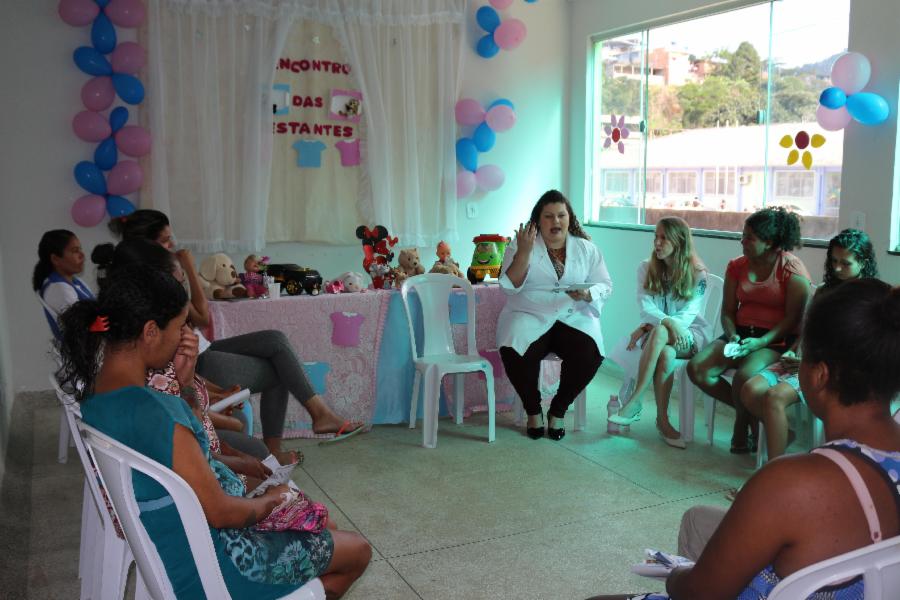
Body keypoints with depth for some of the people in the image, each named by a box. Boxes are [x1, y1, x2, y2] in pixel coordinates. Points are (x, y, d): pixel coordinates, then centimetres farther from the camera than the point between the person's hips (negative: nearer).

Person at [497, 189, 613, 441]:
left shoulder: (586, 248, 10)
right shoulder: (521, 245, 5)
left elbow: (605, 286, 6)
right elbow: (510, 286, -4)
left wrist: (587, 295, -16)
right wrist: (524, 252, -16)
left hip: (574, 317, 2)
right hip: (530, 316, -1)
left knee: (590, 353, -29)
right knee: (515, 351, -33)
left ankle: (558, 409, -2)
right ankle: (533, 410, -4)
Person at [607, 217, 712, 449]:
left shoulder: (697, 273, -3)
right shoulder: (646, 269, 4)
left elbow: (688, 314, -11)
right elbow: (646, 308, -7)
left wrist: (649, 327, -22)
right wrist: (669, 322, -28)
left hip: (691, 334, -2)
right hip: (654, 333, 2)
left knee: (660, 333, -38)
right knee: (665, 354, -37)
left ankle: (632, 404, -36)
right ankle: (663, 420, -32)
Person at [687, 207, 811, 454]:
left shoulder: (791, 268, -8)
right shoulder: (737, 266, 8)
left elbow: (794, 317, -11)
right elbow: (728, 311, 11)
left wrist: (761, 342, -23)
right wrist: (732, 336, -10)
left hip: (776, 339, -6)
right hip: (741, 334, 6)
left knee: (744, 377, -34)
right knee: (697, 368, -17)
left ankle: (742, 427, -2)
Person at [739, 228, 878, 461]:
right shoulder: (824, 290, 22)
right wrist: (792, 352, 2)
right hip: (802, 359, 7)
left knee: (775, 396, -31)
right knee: (750, 389, -19)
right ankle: (783, 435, 5)